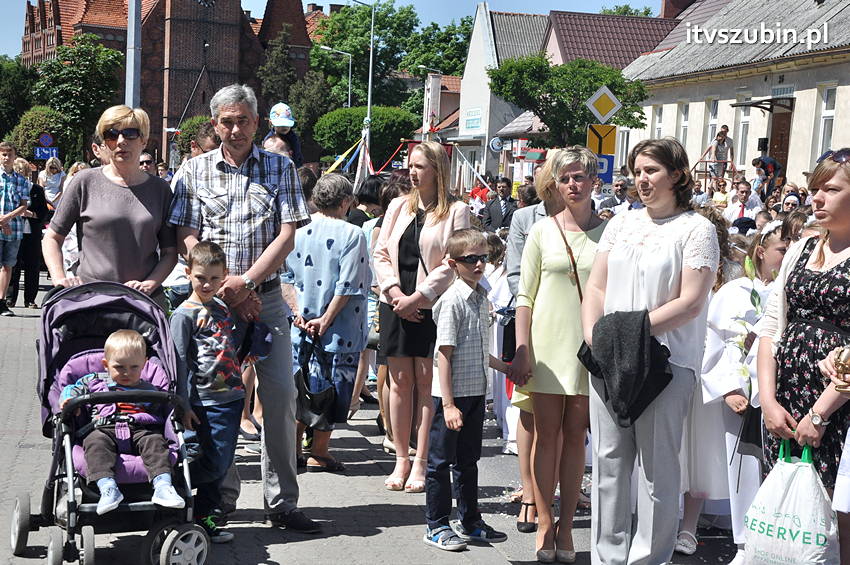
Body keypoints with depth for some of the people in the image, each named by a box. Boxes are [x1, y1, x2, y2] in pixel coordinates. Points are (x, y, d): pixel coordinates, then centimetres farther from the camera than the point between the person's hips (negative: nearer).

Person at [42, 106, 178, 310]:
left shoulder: (160, 189, 8)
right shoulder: (86, 181, 4)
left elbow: (170, 252, 10)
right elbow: (52, 238, 10)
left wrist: (149, 284, -7)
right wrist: (59, 279, -5)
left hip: (147, 301, 1)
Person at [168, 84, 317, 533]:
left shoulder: (279, 168, 6)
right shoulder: (196, 170, 6)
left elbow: (286, 236, -1)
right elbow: (186, 238, 1)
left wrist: (246, 281, -13)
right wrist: (224, 287, -9)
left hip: (265, 296, 0)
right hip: (212, 295, 0)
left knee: (280, 394, -3)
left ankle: (282, 502, 6)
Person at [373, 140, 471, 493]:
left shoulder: (456, 210, -1)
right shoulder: (398, 206, 12)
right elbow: (381, 253, 9)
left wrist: (417, 297, -13)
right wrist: (395, 293, -6)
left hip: (433, 307, -4)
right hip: (395, 305, 4)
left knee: (427, 384, -1)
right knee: (400, 383, 5)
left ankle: (420, 464, 5)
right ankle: (401, 460, 13)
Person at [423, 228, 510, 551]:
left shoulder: (482, 298, 9)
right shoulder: (453, 300, -16)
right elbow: (445, 354, -19)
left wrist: (505, 368, 27)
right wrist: (448, 404, -22)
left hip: (476, 392, 8)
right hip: (451, 394, -8)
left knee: (469, 460, 18)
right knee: (441, 461, 4)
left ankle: (469, 521, 29)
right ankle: (437, 526, 14)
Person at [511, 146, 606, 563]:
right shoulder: (542, 231, 4)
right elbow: (525, 296, 3)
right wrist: (521, 350, -4)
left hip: (591, 347, 0)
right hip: (548, 344, 0)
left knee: (576, 436, 6)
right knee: (546, 434, 3)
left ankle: (565, 526, 16)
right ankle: (544, 524, 12)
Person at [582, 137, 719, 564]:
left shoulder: (696, 229, -2)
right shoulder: (621, 224, 15)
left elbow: (690, 303, -10)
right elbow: (596, 287, 13)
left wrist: (635, 329, -14)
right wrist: (593, 334, -3)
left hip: (665, 362, -5)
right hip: (608, 360, 5)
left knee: (656, 466, 1)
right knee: (609, 461, 8)